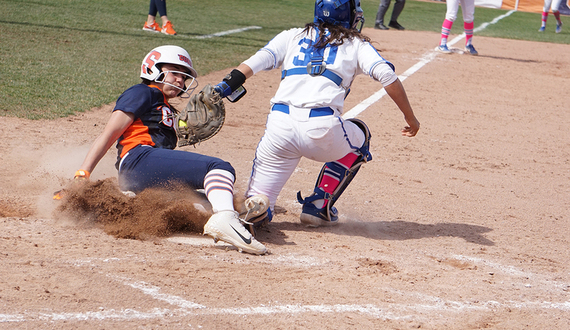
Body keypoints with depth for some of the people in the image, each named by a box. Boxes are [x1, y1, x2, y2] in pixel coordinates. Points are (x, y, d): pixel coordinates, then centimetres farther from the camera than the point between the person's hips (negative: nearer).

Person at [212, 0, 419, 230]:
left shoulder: (291, 36, 25)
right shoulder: (356, 44, 20)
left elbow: (253, 63, 10)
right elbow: (386, 75, 5)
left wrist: (222, 89, 3)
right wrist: (410, 118, 13)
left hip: (280, 125, 2)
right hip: (323, 129, -2)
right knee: (359, 136, 34)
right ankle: (318, 206, 24)